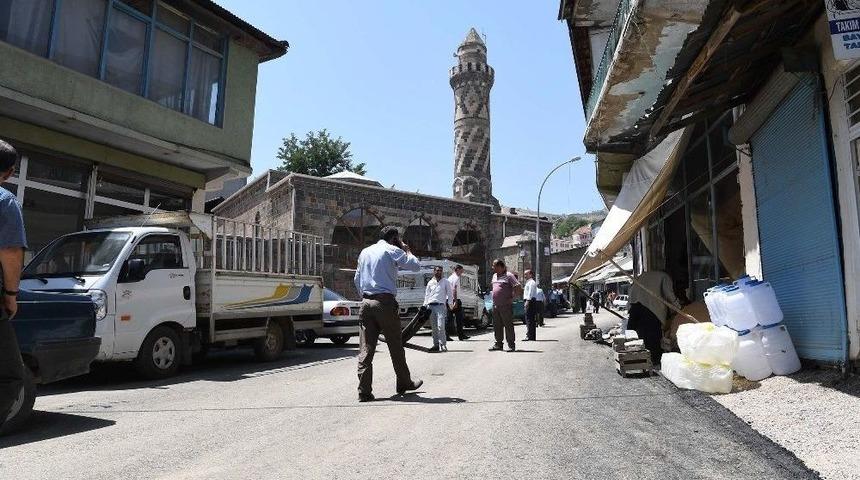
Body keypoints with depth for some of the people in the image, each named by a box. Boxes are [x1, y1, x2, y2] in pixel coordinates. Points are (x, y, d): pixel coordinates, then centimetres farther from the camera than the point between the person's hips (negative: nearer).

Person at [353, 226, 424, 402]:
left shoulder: (365, 252, 18)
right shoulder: (392, 250, -2)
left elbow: (357, 279, 20)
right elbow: (416, 266, -2)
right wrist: (407, 251, 14)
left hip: (366, 303, 5)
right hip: (386, 303, -5)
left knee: (365, 348, 1)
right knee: (396, 346, 9)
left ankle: (364, 391, -1)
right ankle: (404, 383, 23)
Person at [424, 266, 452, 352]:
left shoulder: (445, 282, 8)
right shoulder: (430, 283, 15)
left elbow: (450, 294, 8)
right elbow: (427, 295, 16)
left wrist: (449, 304, -4)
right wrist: (425, 306, 6)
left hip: (440, 306, -3)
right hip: (431, 306, 3)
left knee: (440, 326, -15)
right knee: (433, 327, 4)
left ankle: (443, 344, -12)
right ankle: (436, 344, 11)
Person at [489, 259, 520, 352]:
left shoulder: (508, 275, -9)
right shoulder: (494, 276, 16)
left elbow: (518, 287, -13)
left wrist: (512, 297, -12)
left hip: (506, 306, -8)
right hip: (495, 305, 8)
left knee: (508, 325, -3)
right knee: (497, 326, 10)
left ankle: (511, 345, 3)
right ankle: (498, 343, 19)